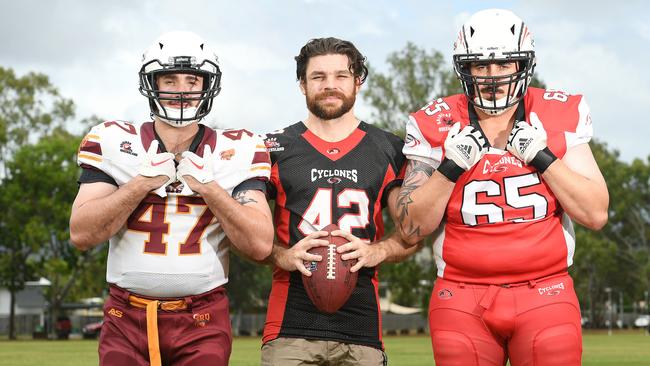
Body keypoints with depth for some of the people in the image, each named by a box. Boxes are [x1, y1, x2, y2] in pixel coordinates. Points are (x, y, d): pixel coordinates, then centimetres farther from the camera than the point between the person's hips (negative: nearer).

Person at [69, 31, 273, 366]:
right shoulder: (112, 143, 3)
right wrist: (143, 183, -11)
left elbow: (260, 246, -5)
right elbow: (81, 234, -5)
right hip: (126, 322, 1)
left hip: (202, 323, 0)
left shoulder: (237, 152, 2)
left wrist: (208, 186, -12)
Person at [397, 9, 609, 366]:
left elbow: (596, 214, -1)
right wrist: (451, 166, -12)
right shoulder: (437, 126, 2)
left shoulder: (559, 117, 3)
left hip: (545, 295, 0)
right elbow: (411, 228, 0)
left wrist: (542, 157, -10)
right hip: (463, 301, 0)